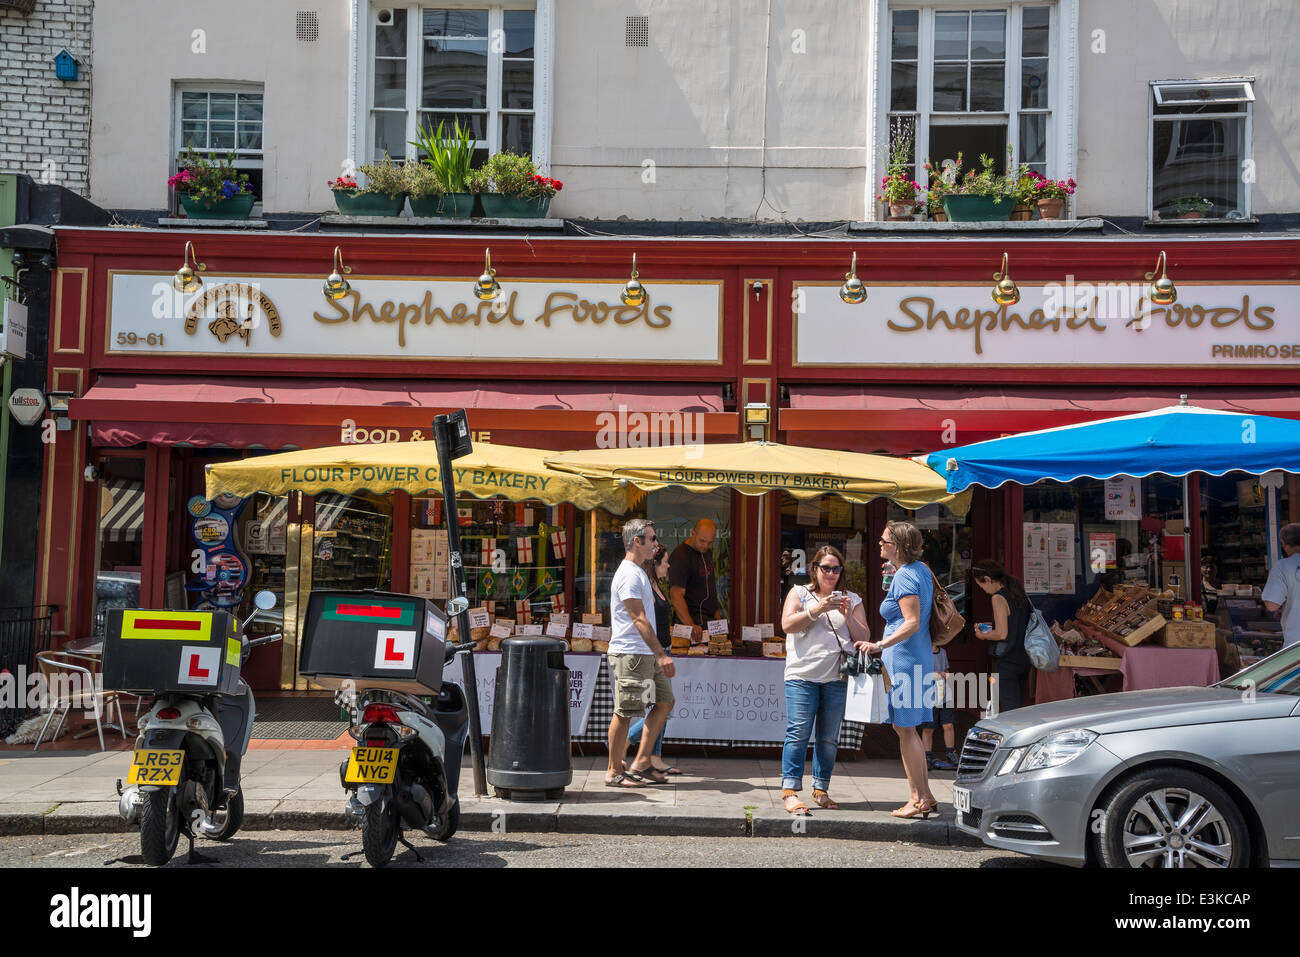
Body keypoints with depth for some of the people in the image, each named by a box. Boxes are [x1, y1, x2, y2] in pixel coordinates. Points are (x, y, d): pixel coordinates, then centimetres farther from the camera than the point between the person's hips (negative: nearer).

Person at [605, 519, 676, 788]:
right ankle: (614, 772, 6)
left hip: (646, 654, 11)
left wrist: (657, 653, 23)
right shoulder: (628, 574, -15)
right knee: (624, 712, -3)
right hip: (629, 654, -10)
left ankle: (640, 764, 15)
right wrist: (661, 654, -24)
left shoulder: (638, 572, 18)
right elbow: (639, 619, -21)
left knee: (664, 701, 11)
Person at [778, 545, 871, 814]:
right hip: (802, 675, -2)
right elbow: (787, 625, -5)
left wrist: (848, 616, -7)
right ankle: (790, 791, -8)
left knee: (829, 737, 4)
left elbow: (864, 638, 9)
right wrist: (817, 609, -15)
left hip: (837, 678, 3)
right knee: (798, 733, -9)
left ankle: (821, 790, 13)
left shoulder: (851, 600, 15)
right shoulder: (799, 593, 10)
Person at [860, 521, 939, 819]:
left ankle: (920, 799, 3)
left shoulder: (904, 577, -16)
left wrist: (880, 645, -29)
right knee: (905, 727, 16)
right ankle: (925, 796, 20)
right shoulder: (922, 570, 13)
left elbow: (912, 623, -23)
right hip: (918, 658, 10)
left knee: (905, 729, -2)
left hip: (903, 658, -10)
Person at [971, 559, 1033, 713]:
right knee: (1019, 707, 15)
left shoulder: (998, 598, -15)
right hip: (1024, 660, 8)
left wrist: (982, 635, -2)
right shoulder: (1020, 593, 9)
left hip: (1007, 661, -8)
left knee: (1008, 710, -5)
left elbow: (1002, 634, -20)